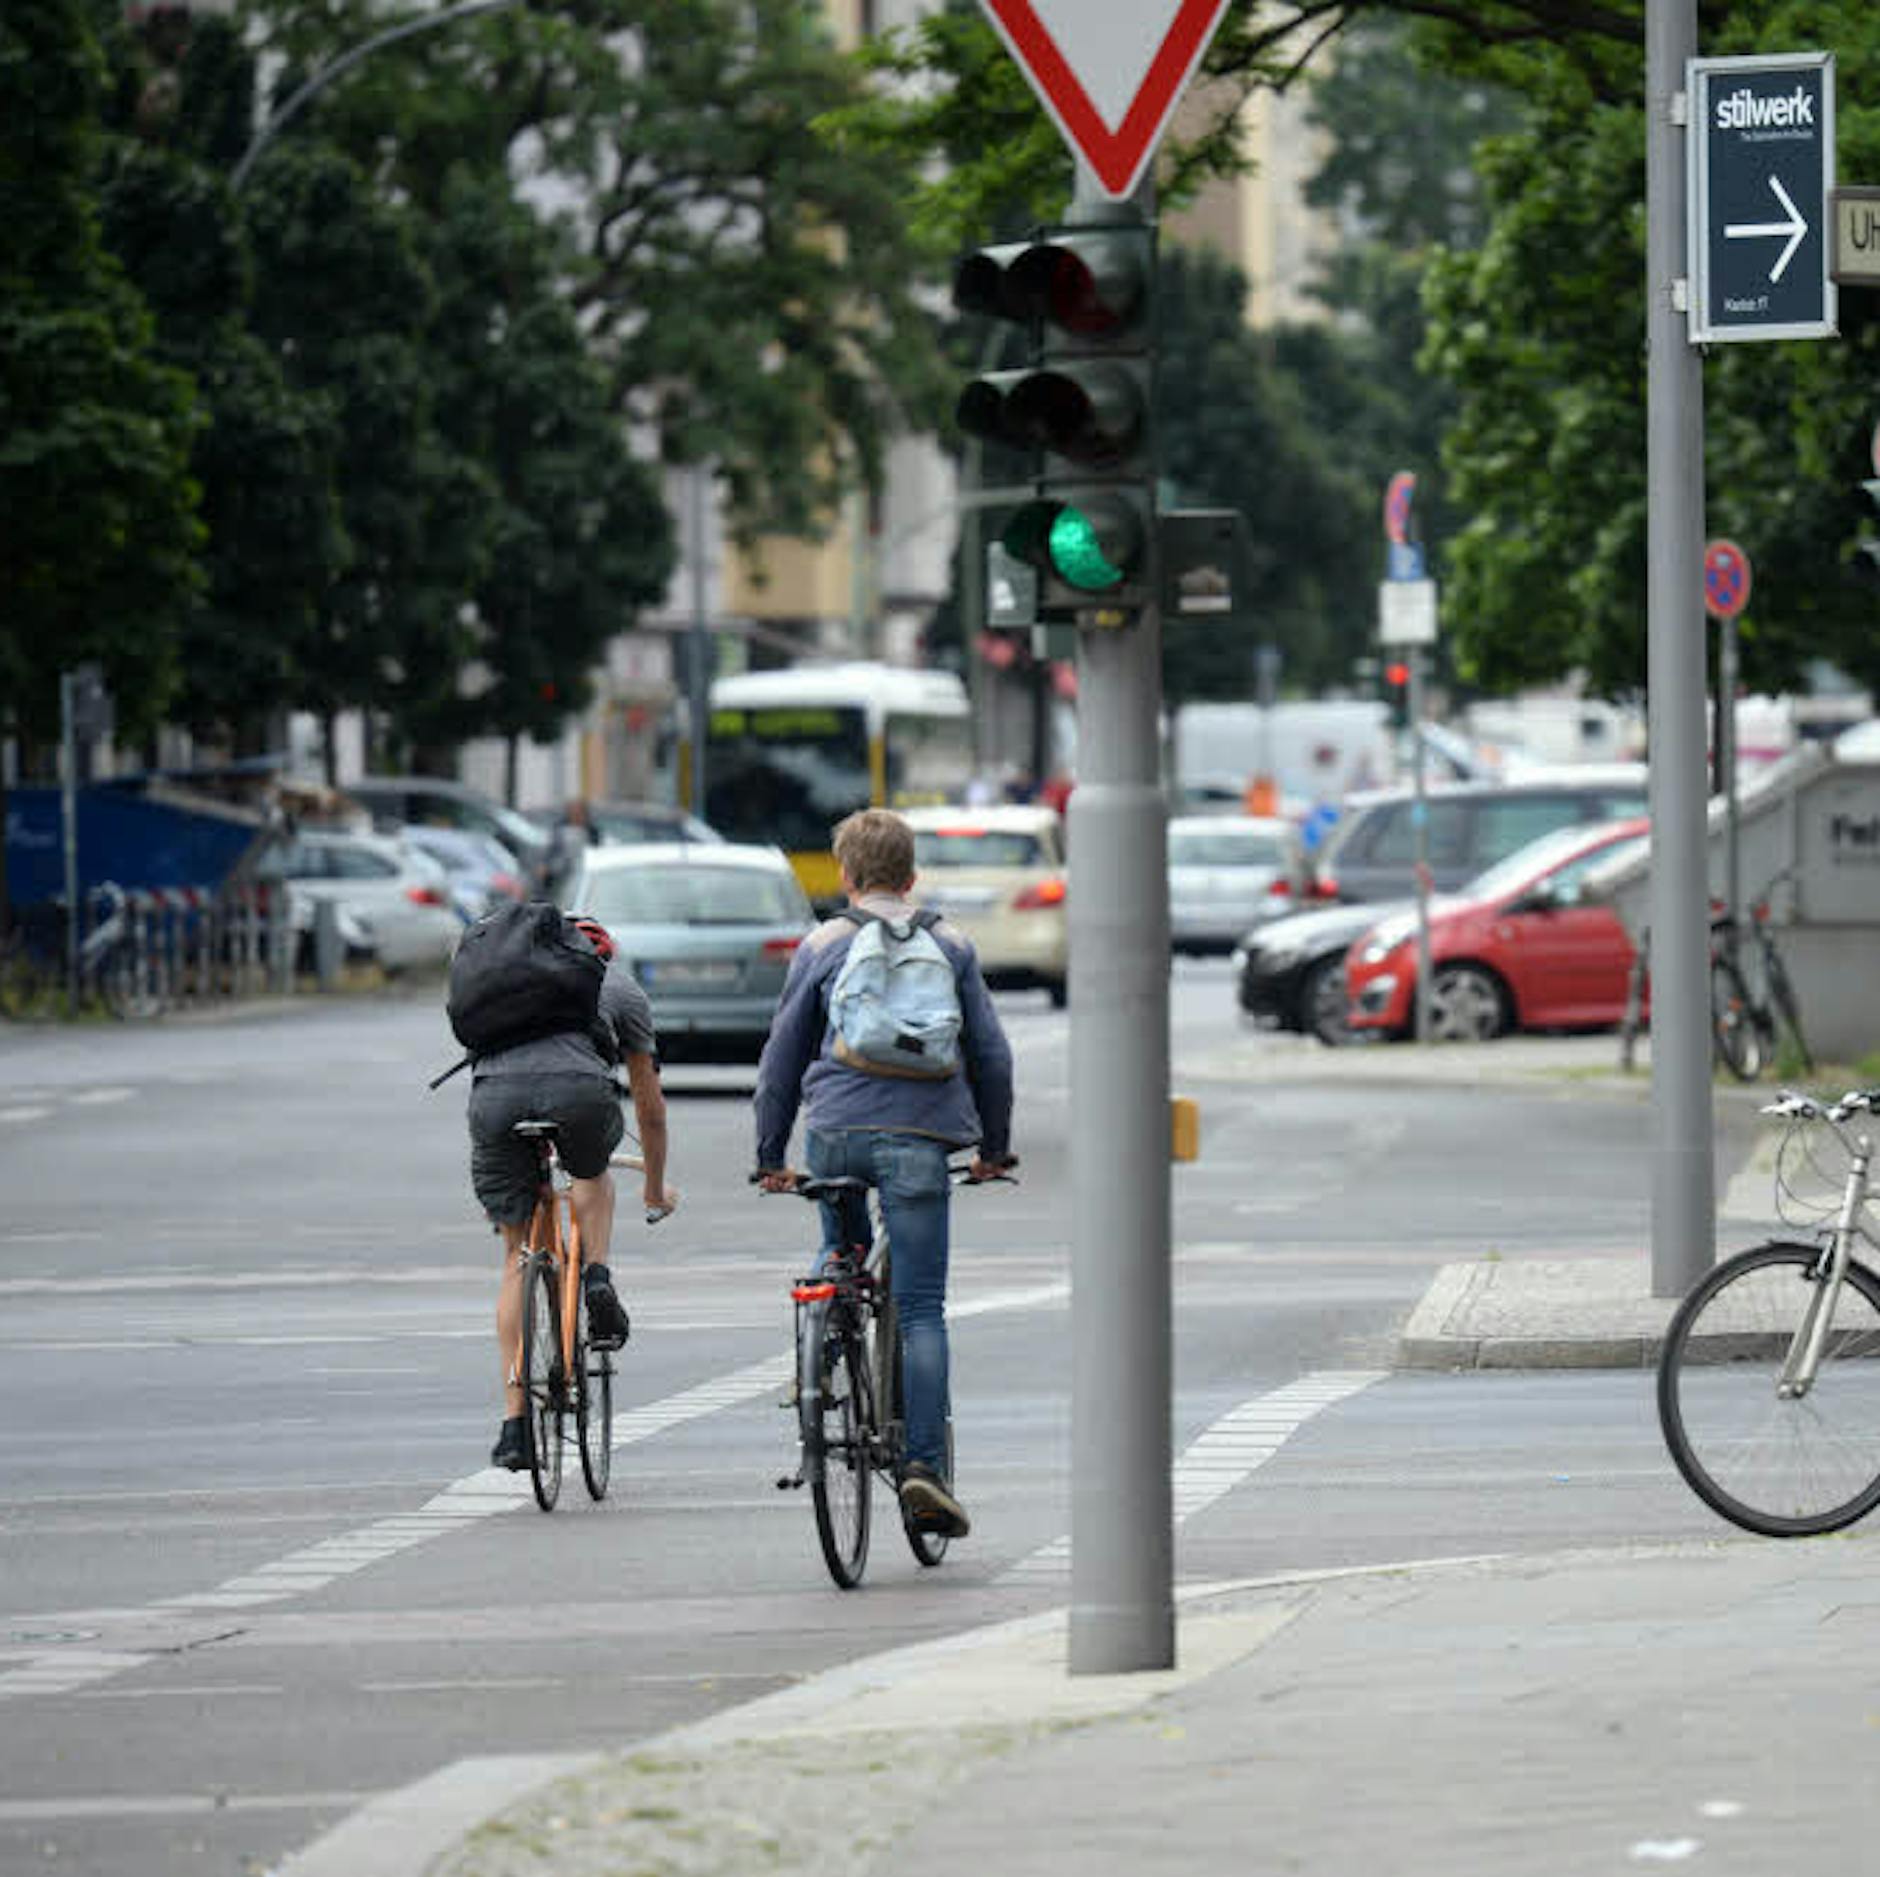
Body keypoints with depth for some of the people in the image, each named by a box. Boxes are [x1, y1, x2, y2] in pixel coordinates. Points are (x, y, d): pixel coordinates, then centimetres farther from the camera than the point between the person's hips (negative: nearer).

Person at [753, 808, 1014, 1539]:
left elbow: (782, 1055, 11)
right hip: (921, 1136, 0)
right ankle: (925, 1463, -12)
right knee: (920, 1308, -3)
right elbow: (991, 1053, 14)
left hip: (836, 1129, 1)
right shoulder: (950, 945, 13)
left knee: (840, 1260, 28)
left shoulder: (824, 945, 10)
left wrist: (771, 1156, 18)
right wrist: (994, 1147, 25)